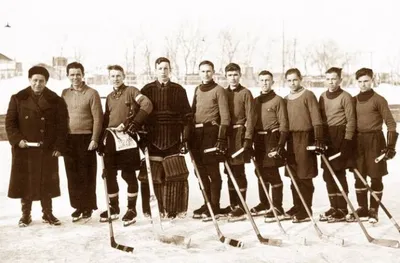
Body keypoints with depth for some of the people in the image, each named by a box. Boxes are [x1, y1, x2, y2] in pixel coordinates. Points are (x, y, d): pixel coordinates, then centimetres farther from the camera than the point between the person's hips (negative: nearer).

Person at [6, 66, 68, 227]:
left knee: (47, 183, 7)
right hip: (24, 149, 0)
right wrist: (17, 139, -11)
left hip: (48, 150, 0)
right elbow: (10, 122, 3)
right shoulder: (18, 99, 3)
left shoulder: (56, 100, 2)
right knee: (24, 183, 5)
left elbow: (62, 126, 1)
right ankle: (26, 214, 18)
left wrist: (59, 147, -6)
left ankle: (48, 214, 20)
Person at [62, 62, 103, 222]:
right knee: (72, 175, 7)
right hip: (68, 139, 4)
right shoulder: (65, 93, 10)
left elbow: (98, 118, -6)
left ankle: (88, 206, 11)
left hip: (86, 138, -4)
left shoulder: (92, 93, -3)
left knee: (87, 174, 1)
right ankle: (78, 205, 17)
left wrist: (94, 139, -13)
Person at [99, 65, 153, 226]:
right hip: (110, 139, 6)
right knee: (109, 175, 8)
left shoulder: (131, 91, -1)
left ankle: (132, 209, 10)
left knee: (128, 175, -1)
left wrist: (133, 124, -18)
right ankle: (114, 208, 22)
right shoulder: (109, 97, 18)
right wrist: (102, 141, 12)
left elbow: (147, 105, -15)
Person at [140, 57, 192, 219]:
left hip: (173, 140, 0)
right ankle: (150, 209, 13)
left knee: (177, 176, -5)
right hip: (152, 140, 0)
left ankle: (174, 209, 8)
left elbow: (187, 116, 5)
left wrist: (185, 138, 0)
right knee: (151, 177, 0)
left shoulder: (179, 90, 6)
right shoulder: (147, 90, 6)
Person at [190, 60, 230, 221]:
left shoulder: (219, 90, -2)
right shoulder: (197, 90, 17)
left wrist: (222, 138, -15)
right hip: (197, 133, 7)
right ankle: (207, 204, 22)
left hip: (211, 132, -7)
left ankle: (214, 208, 2)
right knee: (201, 171, 11)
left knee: (212, 171, -4)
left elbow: (225, 116, -7)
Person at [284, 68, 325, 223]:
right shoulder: (286, 99, 15)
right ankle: (297, 207, 21)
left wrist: (318, 138, -17)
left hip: (305, 138, -6)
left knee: (305, 177, -5)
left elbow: (316, 119, -9)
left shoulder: (308, 95, -3)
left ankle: (306, 212, -1)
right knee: (294, 176, 11)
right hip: (291, 139, 6)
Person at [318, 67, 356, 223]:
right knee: (328, 174, 8)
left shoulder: (345, 97, -6)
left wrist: (347, 141, -15)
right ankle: (333, 207, 19)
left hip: (340, 138, -6)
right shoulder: (322, 97, 13)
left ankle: (342, 210, 2)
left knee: (339, 173, -6)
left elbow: (351, 121, -9)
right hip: (326, 139, 6)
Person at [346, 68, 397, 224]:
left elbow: (390, 123, -6)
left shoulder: (378, 100, -5)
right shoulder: (354, 100, 10)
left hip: (375, 140, -5)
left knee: (375, 177, 1)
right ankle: (362, 209, 19)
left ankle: (373, 211, 10)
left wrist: (391, 145, -13)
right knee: (359, 177, 9)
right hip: (358, 140, 5)